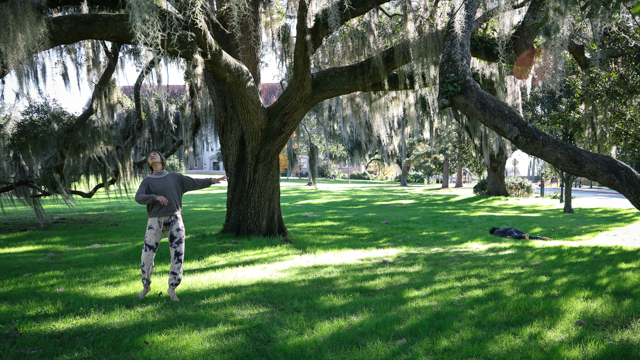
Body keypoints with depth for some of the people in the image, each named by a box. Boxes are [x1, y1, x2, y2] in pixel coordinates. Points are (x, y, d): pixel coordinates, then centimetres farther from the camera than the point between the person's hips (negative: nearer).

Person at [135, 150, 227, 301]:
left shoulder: (175, 177, 12)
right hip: (155, 221, 0)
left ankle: (172, 289, 8)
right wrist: (156, 197, -24)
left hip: (174, 220, 1)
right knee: (147, 255, -1)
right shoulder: (147, 181, 7)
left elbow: (194, 183, 13)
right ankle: (146, 286, 23)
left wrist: (212, 180, 5)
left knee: (177, 254, -6)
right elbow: (139, 198, -8)